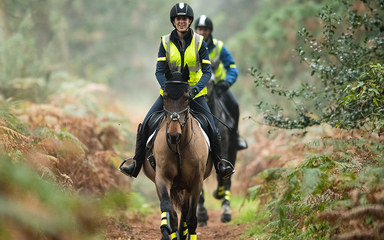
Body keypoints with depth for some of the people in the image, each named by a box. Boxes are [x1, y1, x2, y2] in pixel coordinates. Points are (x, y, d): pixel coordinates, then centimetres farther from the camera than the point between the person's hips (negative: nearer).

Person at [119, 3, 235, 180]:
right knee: (145, 125, -8)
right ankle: (136, 164, 7)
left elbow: (207, 71, -7)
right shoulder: (165, 42, -2)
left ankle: (219, 165, 10)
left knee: (212, 130, -12)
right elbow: (160, 71, -5)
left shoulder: (199, 42, -4)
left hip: (194, 93, -1)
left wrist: (196, 88, -25)